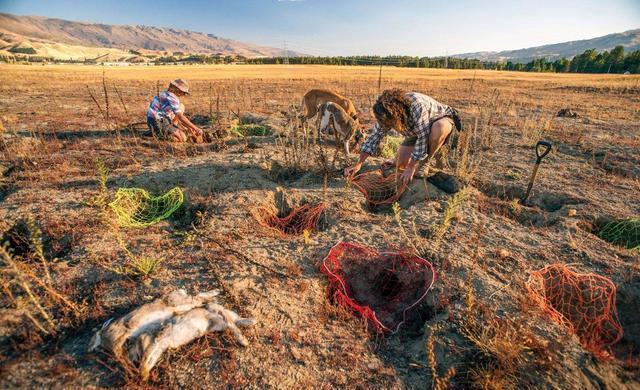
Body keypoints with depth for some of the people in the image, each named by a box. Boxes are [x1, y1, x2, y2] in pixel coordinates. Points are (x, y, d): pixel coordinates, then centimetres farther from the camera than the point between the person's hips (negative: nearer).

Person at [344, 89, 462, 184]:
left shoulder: (416, 105, -40)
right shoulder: (387, 113, -21)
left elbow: (423, 137, -38)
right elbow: (375, 136, -15)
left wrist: (411, 167, -35)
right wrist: (358, 164, -22)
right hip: (416, 131, 5)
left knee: (438, 128, -41)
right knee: (400, 164, -12)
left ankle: (424, 164, -17)